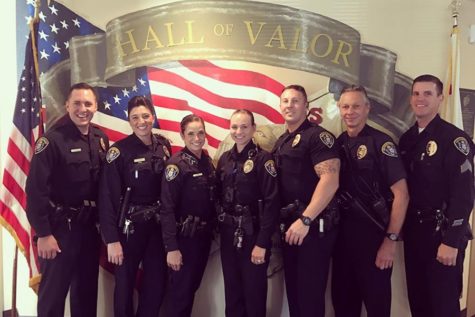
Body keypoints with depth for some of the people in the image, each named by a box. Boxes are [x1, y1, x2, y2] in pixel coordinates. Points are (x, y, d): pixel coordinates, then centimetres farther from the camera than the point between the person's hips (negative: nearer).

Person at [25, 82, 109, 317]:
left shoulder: (101, 139, 5)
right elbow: (35, 189, -16)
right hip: (60, 227, -5)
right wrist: (43, 233, -16)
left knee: (88, 289, 17)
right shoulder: (52, 140, -13)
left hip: (90, 225, 6)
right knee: (53, 291, 5)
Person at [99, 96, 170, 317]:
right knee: (125, 283, 10)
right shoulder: (119, 150, -12)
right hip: (129, 225, -4)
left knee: (157, 281, 12)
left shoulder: (164, 146, 3)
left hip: (158, 223, 4)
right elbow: (108, 197, -14)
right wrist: (112, 238, -16)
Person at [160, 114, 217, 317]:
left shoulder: (207, 161, 6)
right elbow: (167, 208, -19)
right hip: (184, 238, -7)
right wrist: (171, 247, -21)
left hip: (204, 235, 7)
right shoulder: (176, 164, -15)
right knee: (180, 294, 5)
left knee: (192, 288, 19)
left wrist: (212, 230, 9)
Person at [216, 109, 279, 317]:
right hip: (228, 234, 5)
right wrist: (218, 227, 6)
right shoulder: (225, 159, 7)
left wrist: (262, 242, -18)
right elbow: (218, 196, 11)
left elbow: (272, 202, -15)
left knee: (254, 293, 6)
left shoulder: (263, 159, -10)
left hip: (253, 235, -5)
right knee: (231, 291, 16)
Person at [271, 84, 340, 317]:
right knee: (293, 290, 17)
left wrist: (305, 220, -24)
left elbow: (330, 181, -22)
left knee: (310, 293, 2)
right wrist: (281, 221, 10)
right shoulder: (281, 141, 15)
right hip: (290, 226, 8)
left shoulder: (318, 136, -10)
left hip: (314, 226, -8)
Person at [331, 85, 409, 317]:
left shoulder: (381, 142, -10)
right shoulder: (337, 144, 7)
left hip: (374, 233, -5)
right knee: (342, 298, 16)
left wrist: (391, 239, -16)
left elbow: (401, 194, -13)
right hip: (343, 233, 5)